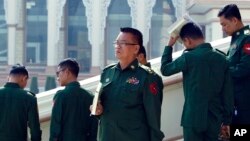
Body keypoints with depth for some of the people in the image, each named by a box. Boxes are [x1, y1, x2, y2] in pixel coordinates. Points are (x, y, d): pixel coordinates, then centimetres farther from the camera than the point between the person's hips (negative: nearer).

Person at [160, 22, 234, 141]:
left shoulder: (188, 58, -12)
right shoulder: (221, 59, 3)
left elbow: (165, 69, 4)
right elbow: (228, 93, 5)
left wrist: (169, 46, 12)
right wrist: (227, 119, 12)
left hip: (194, 117, -4)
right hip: (215, 118, 4)